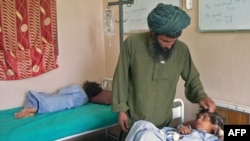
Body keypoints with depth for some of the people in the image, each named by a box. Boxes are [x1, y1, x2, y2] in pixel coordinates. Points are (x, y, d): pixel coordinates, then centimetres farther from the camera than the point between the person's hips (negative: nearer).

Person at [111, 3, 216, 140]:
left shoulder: (182, 50, -10)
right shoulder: (132, 43, -16)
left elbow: (192, 78, 5)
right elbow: (121, 78, -7)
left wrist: (201, 96, -14)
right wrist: (121, 109, -6)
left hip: (163, 121, 2)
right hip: (134, 119, -1)